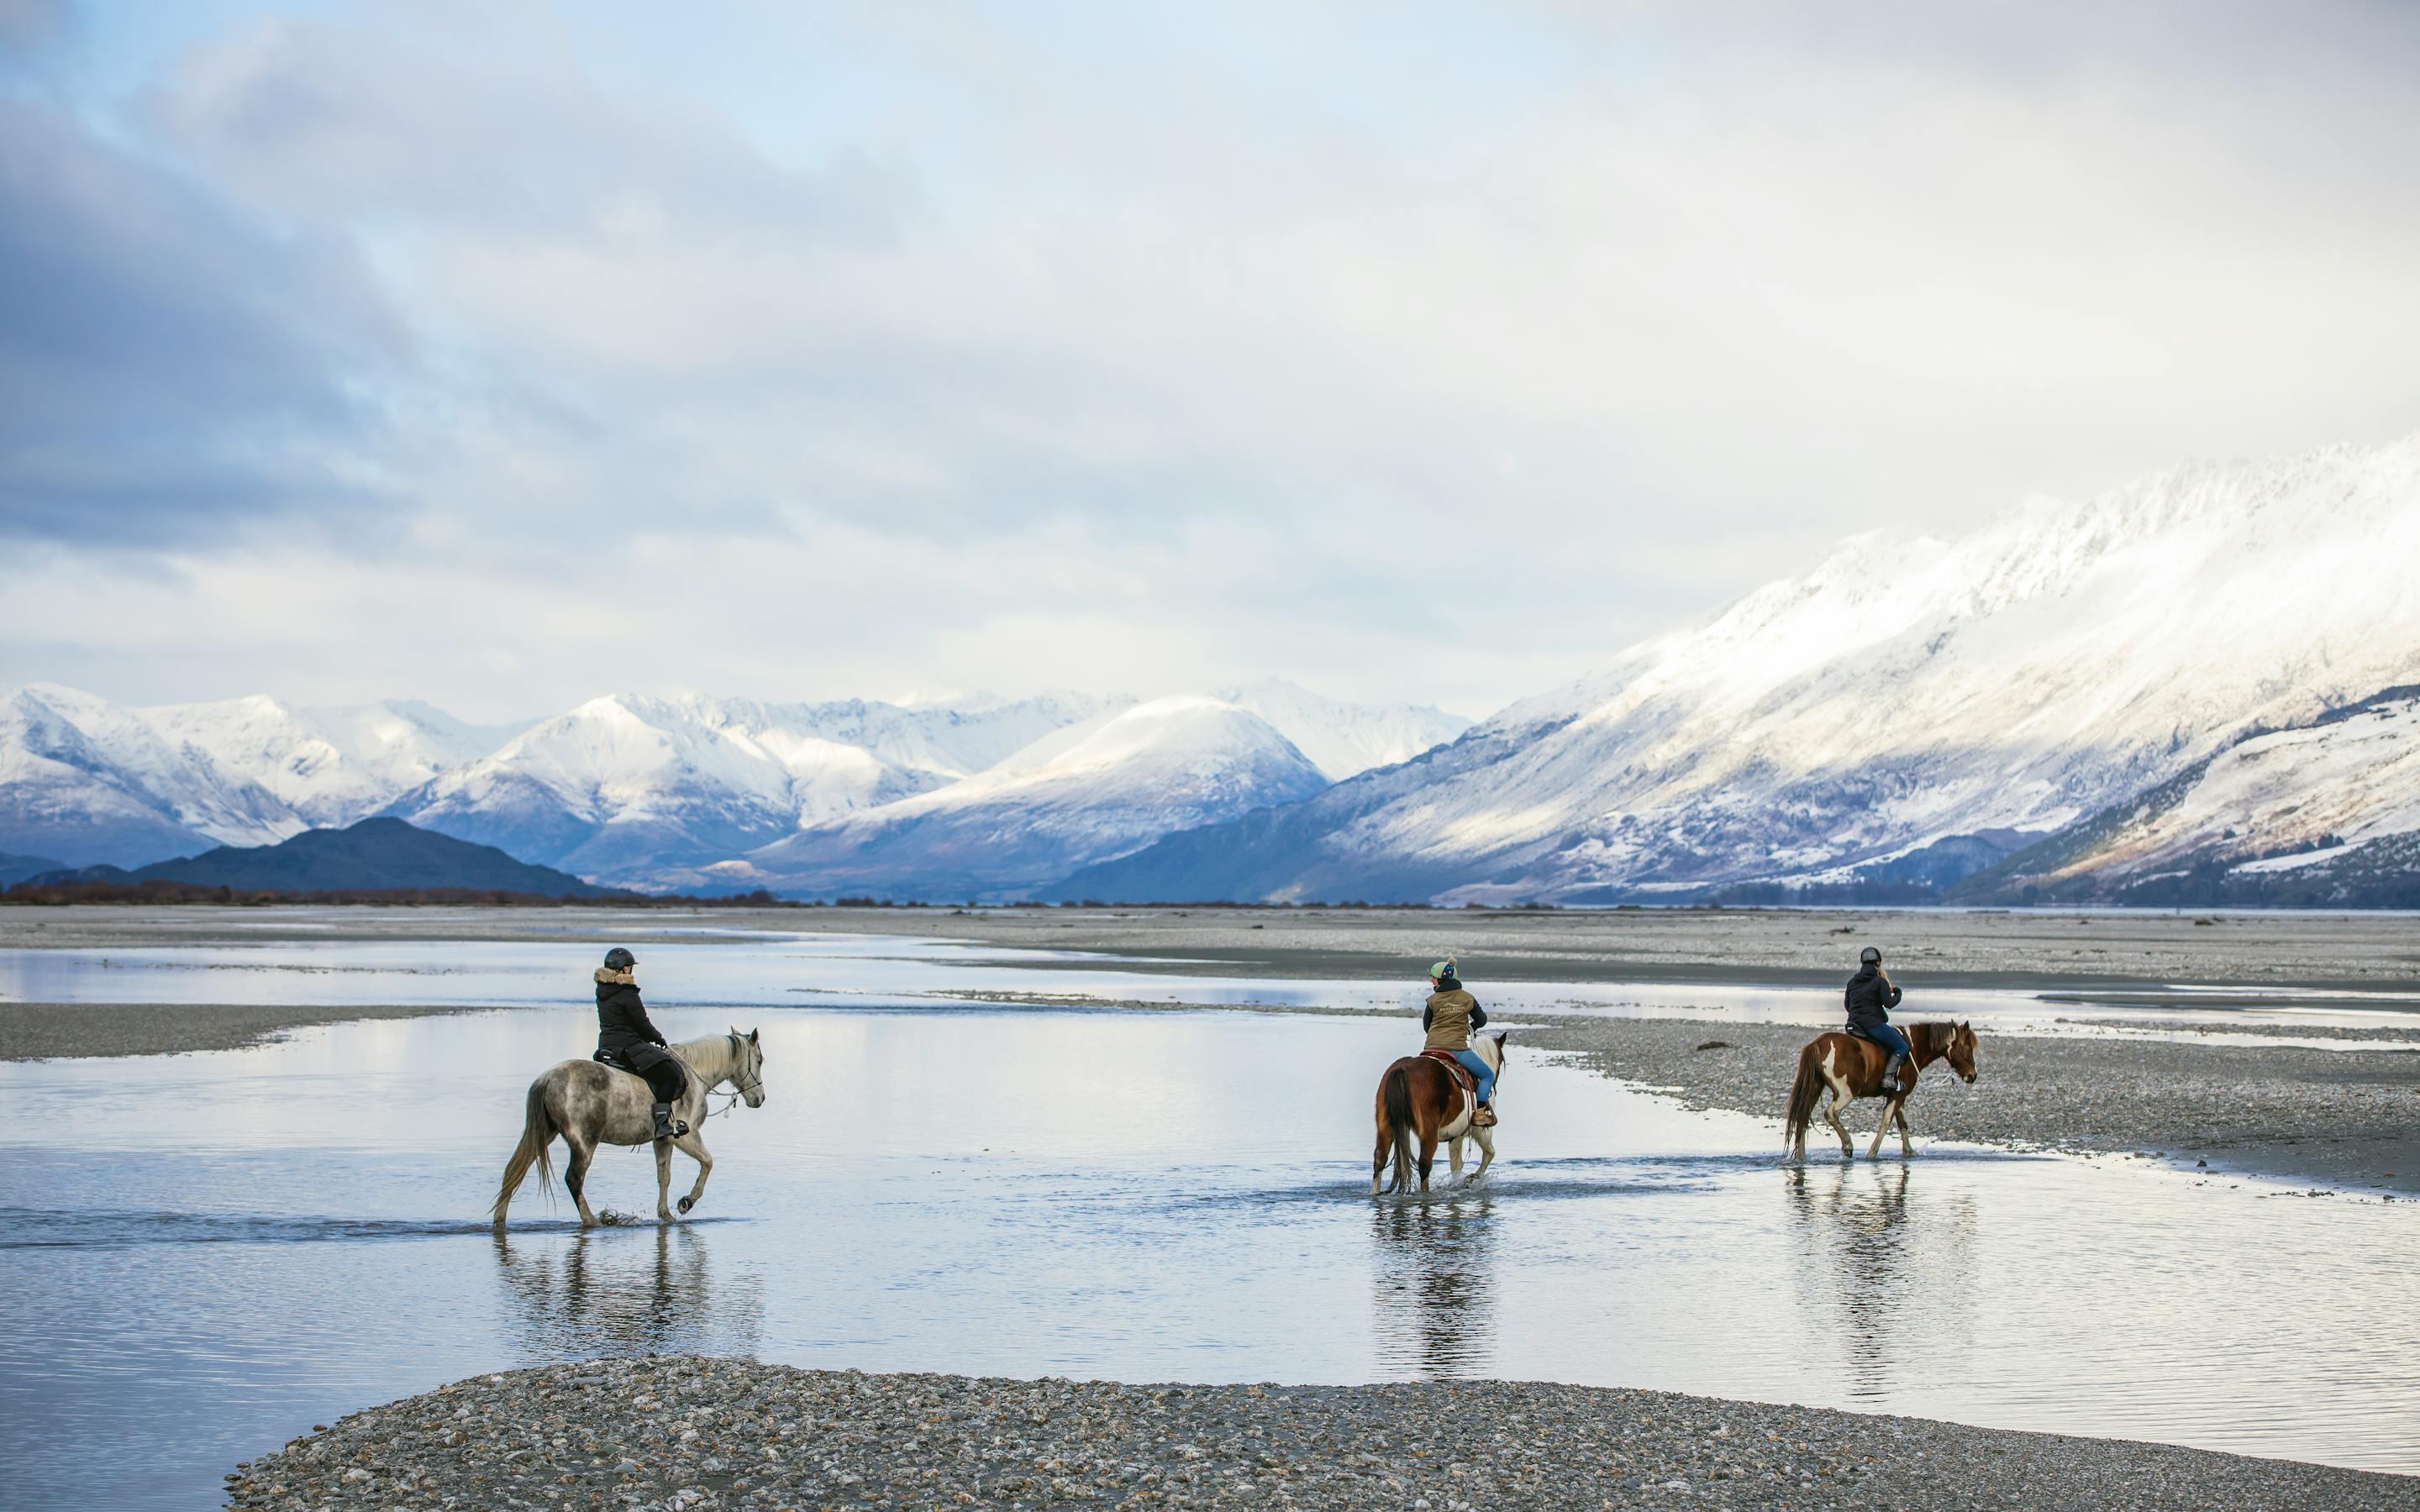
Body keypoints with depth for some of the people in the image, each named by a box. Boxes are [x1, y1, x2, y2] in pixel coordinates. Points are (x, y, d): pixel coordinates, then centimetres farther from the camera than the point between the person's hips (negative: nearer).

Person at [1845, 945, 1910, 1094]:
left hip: (1854, 1024, 7)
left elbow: (1847, 1005, 15)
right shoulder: (1880, 981, -8)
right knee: (1902, 1047, 1)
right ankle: (1888, 1077, -16)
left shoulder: (1852, 982, 11)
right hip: (1874, 1024, -7)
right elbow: (1889, 1003, -11)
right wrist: (1897, 994, 7)